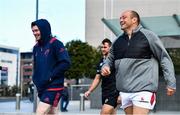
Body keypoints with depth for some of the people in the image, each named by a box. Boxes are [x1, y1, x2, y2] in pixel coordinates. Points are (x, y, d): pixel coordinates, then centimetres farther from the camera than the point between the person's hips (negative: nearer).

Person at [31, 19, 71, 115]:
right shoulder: (36, 47, 13)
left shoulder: (55, 44, -8)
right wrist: (36, 80, 3)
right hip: (42, 88, 7)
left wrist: (50, 77, -16)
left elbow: (66, 63, -15)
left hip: (54, 87, -7)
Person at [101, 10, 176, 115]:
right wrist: (106, 66, 2)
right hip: (124, 91, 6)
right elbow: (111, 59, 26)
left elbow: (164, 58, -3)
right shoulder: (118, 41, 14)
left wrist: (171, 83, -7)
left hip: (143, 90, -6)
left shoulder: (148, 36, -3)